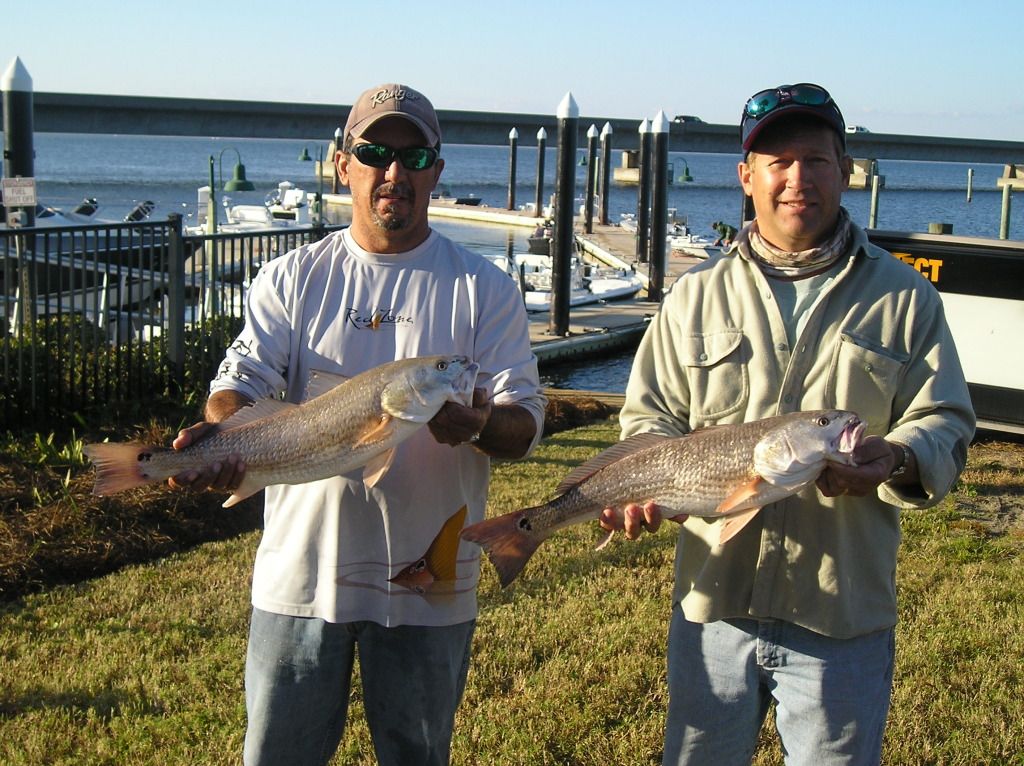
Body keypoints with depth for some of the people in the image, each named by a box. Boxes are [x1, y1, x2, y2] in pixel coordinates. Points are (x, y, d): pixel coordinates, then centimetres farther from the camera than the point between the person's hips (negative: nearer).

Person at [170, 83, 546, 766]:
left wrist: (475, 424, -30)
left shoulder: (484, 289, 0)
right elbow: (245, 381, -5)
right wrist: (218, 436, -28)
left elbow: (525, 418, -6)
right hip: (301, 571, 1)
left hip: (429, 582, 0)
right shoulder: (291, 279, 5)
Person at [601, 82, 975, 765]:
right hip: (713, 605, 2)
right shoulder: (698, 294, 8)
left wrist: (897, 459, -21)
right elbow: (651, 415, 9)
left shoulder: (905, 297, 4)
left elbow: (945, 421, 1)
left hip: (843, 618, -1)